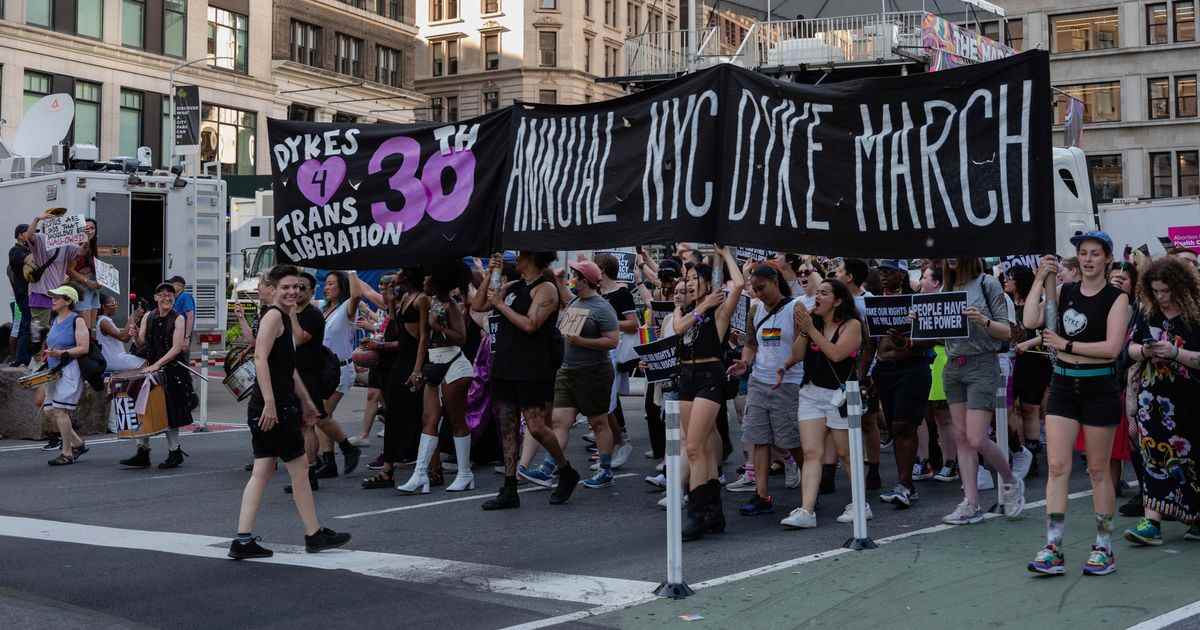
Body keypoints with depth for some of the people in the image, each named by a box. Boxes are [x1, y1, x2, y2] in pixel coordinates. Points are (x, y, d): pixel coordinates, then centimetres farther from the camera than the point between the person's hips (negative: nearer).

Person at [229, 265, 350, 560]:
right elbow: (261, 358, -22)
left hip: (277, 405, 10)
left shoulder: (285, 318, 20)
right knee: (299, 466, 2)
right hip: (272, 406, -10)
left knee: (262, 471, 6)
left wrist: (305, 400, 32)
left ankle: (243, 541, 4)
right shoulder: (273, 315, -11)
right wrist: (269, 402, -28)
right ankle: (314, 535, 13)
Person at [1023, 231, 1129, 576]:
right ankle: (1052, 548, -3)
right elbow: (1031, 321, -7)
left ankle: (1104, 548, 18)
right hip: (1063, 386, 3)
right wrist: (1039, 280, -8)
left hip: (1099, 388, -3)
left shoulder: (1116, 298, -4)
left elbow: (1112, 347, -15)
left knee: (1098, 470, 6)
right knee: (1057, 466, -3)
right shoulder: (1065, 291, 7)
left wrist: (1066, 344, -14)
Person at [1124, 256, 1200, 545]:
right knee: (1155, 457, -4)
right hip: (1153, 397, 3)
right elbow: (1131, 347, 14)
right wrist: (1144, 351, -6)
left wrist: (1175, 353, -21)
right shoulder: (1148, 313, 7)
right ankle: (1152, 522, -7)